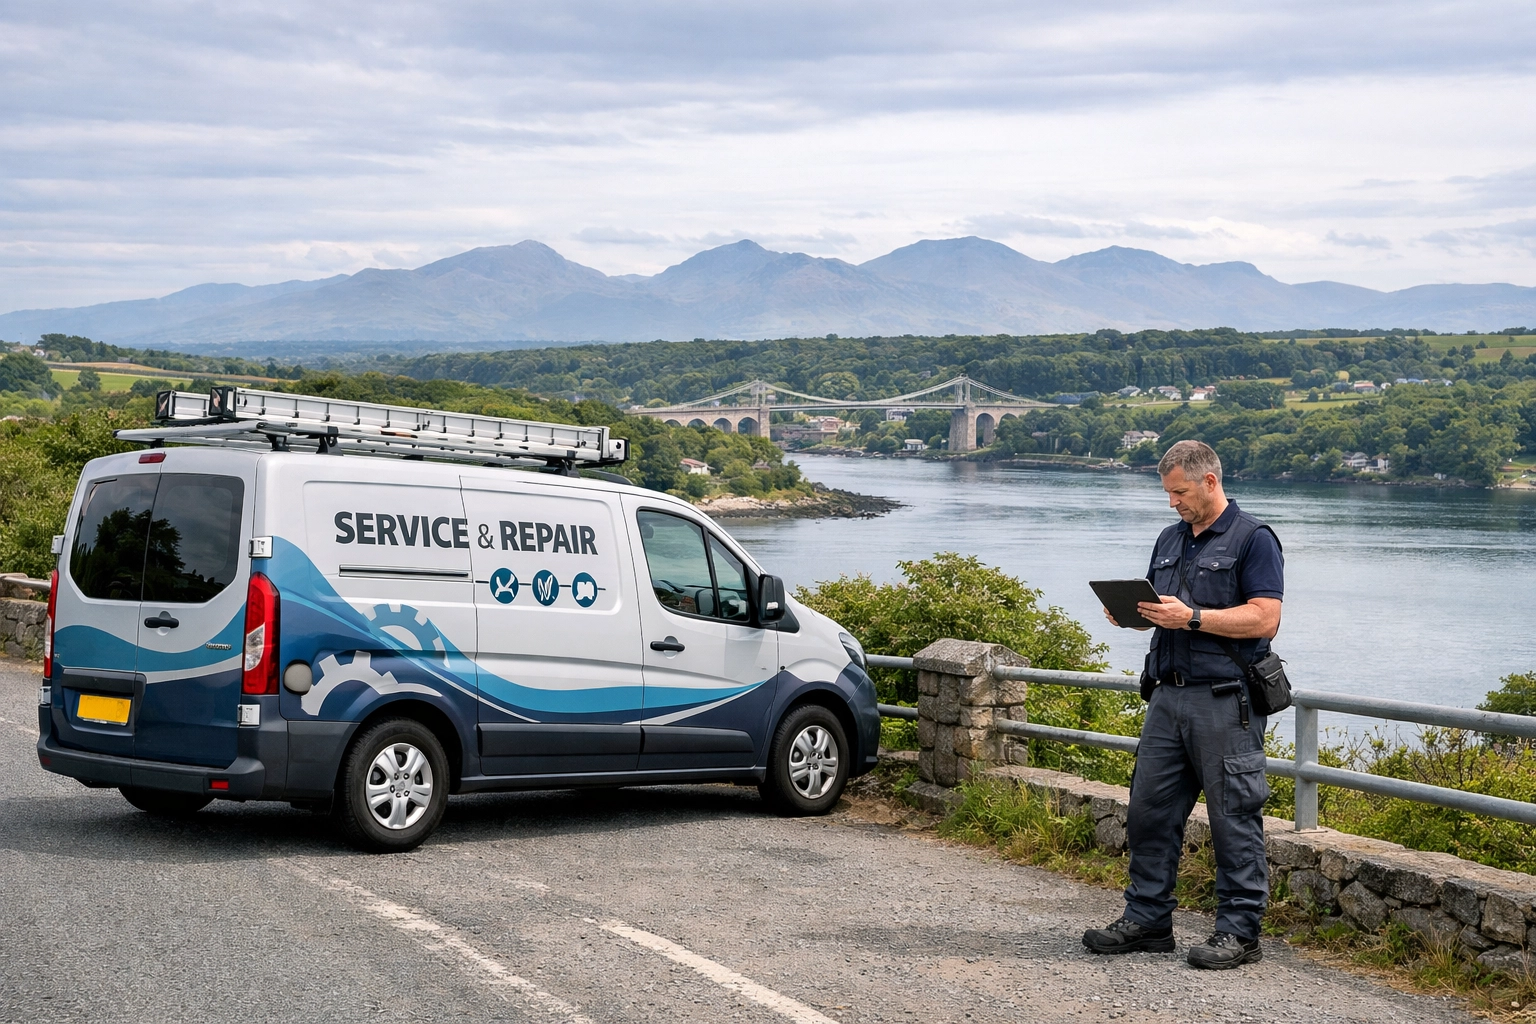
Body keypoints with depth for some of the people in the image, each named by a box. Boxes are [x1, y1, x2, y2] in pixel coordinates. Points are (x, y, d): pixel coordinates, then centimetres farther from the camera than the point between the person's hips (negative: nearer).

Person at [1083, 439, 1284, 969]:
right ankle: (1147, 919, 17)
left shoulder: (1253, 539, -6)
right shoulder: (1171, 540, 18)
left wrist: (1191, 617, -20)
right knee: (1150, 810, 8)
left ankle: (1239, 931, 3)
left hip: (1224, 702, -8)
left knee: (1234, 817, -3)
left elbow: (1264, 619, -15)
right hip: (1167, 694, 8)